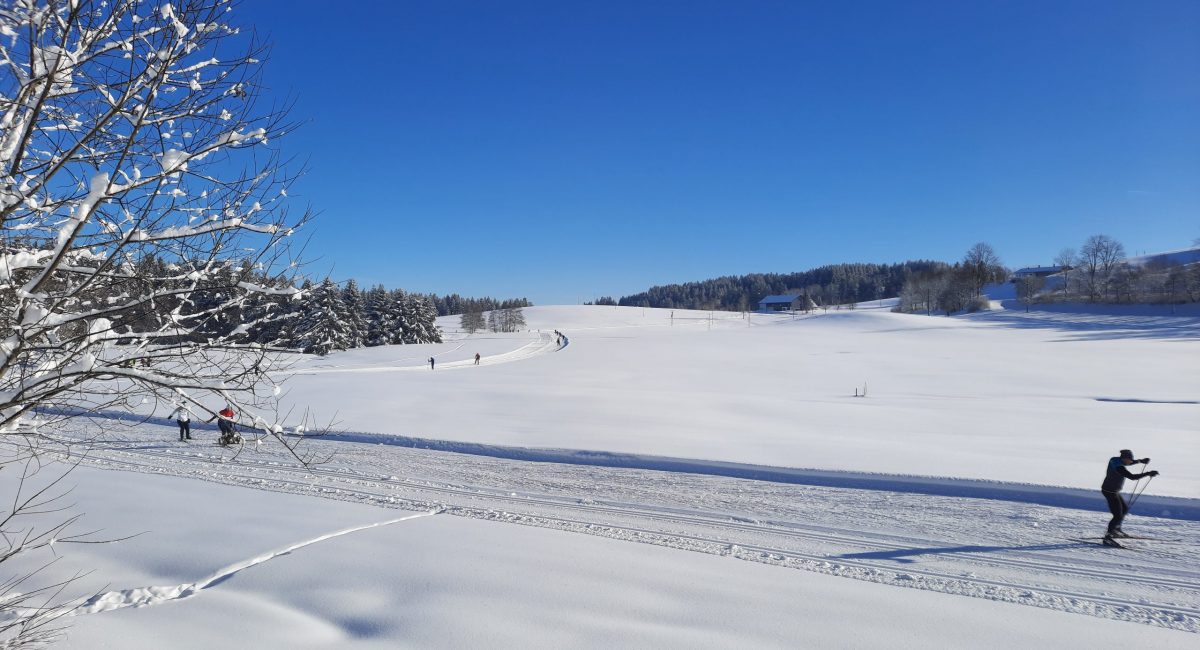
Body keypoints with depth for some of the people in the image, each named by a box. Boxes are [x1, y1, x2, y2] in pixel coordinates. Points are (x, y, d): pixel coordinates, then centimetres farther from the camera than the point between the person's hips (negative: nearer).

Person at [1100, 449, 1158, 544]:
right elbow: (1132, 477, -31)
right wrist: (1148, 473, -27)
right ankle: (1108, 537, -2)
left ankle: (1116, 529, 36)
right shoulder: (1119, 467, -27)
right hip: (1110, 492, -10)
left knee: (1125, 508, 25)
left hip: (1113, 491, 10)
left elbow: (1125, 463, 22)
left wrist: (1141, 461, 19)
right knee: (1118, 516, -7)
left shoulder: (1114, 459, 1)